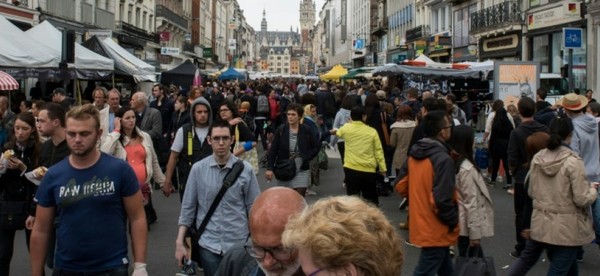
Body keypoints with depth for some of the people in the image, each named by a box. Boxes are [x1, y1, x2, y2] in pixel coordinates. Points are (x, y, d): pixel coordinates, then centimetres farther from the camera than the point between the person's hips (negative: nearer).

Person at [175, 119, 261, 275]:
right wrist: (179, 242, 1)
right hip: (208, 244, 0)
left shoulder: (246, 170, -5)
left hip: (239, 244, 0)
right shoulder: (198, 169, -3)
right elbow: (188, 207, 2)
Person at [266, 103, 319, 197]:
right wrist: (269, 168, -10)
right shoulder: (281, 130, -3)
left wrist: (307, 158, -5)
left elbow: (316, 147, 7)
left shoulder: (306, 131, -3)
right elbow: (273, 150, -3)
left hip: (302, 170, -1)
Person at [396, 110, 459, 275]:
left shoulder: (414, 154, 2)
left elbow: (401, 186, 8)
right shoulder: (443, 159, -23)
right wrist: (453, 221, -11)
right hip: (436, 229, -9)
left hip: (420, 224, 9)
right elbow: (442, 200, -27)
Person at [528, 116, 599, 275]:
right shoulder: (573, 161, -18)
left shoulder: (537, 158, -1)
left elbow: (531, 192, 8)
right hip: (567, 228, -6)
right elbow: (582, 199, -17)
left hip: (543, 225, 6)